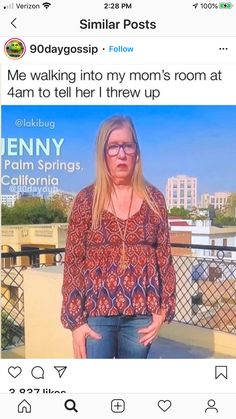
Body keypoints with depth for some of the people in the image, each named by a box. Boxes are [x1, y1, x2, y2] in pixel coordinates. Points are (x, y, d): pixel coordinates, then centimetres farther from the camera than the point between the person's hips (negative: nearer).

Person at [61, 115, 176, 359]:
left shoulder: (154, 198, 1)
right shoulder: (86, 200, -3)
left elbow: (164, 257, 4)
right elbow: (73, 262, -4)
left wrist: (163, 310, 0)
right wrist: (75, 320, -8)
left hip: (141, 312, 2)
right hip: (97, 311, -1)